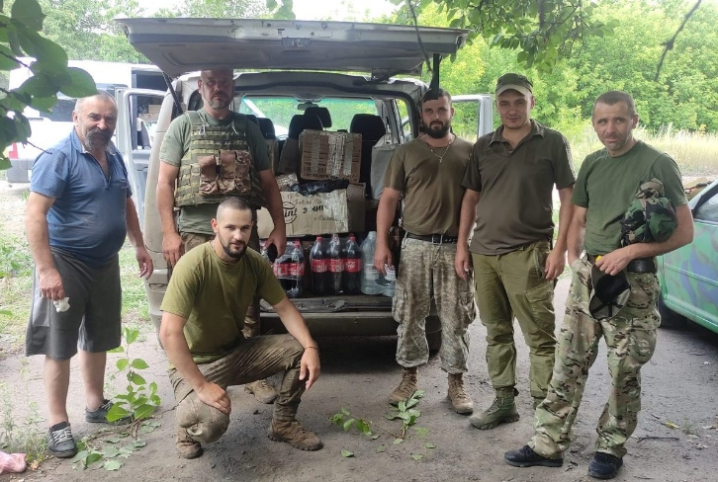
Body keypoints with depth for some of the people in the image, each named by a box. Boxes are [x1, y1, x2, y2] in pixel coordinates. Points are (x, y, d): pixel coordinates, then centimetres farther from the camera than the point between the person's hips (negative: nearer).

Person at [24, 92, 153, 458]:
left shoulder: (114, 158, 8)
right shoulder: (58, 158, -15)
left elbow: (126, 204, 21)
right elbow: (34, 214, -22)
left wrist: (139, 245, 15)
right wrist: (46, 269, -27)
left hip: (105, 263, 7)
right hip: (66, 263, -7)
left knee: (98, 339, 18)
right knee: (59, 346, 2)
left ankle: (95, 405, 33)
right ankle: (58, 423, 13)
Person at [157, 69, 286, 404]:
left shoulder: (248, 128, 13)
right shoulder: (184, 125, 6)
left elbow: (268, 182, 14)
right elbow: (165, 182, 2)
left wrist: (279, 226, 6)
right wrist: (169, 232, -6)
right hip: (196, 234, -1)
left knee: (247, 307, 5)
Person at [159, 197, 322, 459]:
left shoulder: (256, 263, -7)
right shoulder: (193, 265, -27)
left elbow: (285, 308, -2)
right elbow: (169, 333, -31)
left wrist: (311, 347, -19)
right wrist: (201, 385, -32)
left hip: (237, 351, 6)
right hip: (196, 362, -6)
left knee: (300, 350, -9)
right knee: (213, 422, -33)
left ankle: (283, 423, 11)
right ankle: (189, 426, 6)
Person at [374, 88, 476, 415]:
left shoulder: (469, 151, 6)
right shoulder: (406, 152, 6)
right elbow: (389, 199, 4)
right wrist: (381, 243, -4)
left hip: (456, 247, 0)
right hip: (415, 246, 1)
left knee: (455, 319, 6)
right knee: (409, 316, 8)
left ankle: (456, 381, 19)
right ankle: (409, 376, 23)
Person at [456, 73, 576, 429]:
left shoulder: (552, 142, 0)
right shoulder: (484, 146, 12)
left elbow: (568, 197, -1)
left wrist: (559, 249, -9)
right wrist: (462, 245, 9)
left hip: (528, 253, -4)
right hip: (484, 253, 5)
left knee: (540, 336, 0)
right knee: (496, 332, 13)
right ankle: (504, 401, 26)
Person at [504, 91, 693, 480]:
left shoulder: (657, 164, -7)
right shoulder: (592, 164, 10)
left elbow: (684, 232, -9)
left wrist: (628, 252, -18)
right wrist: (574, 260, 6)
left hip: (633, 282, -5)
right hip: (587, 276, 5)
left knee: (624, 371, 6)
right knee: (568, 364, 7)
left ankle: (611, 448, 25)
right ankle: (548, 445, 16)